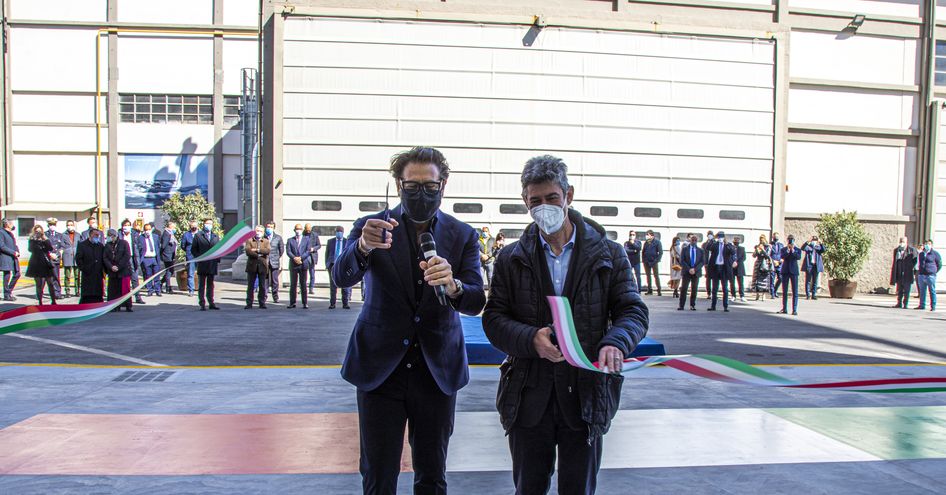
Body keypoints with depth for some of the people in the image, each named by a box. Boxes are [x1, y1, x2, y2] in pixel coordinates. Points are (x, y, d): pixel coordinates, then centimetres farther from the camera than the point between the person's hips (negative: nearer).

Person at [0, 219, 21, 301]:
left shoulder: (10, 233, 20)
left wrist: (17, 252, 5)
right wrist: (13, 252, -17)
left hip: (13, 258, 9)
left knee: (17, 274, 8)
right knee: (8, 276, -7)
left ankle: (9, 292, 20)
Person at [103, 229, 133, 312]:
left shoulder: (123, 243, 0)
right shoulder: (107, 245, 12)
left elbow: (127, 256, -7)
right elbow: (105, 258, 8)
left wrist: (118, 267, -12)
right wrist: (111, 266, -9)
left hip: (124, 270, -4)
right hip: (112, 271, 4)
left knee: (125, 289, -5)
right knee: (113, 289, 2)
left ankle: (128, 306, 1)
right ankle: (116, 306, 8)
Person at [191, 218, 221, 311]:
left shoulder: (216, 237, 15)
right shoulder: (198, 236, 4)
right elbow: (193, 249, 2)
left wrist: (218, 259, 2)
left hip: (212, 264, 3)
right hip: (202, 264, -3)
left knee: (210, 285, 10)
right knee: (202, 285, 1)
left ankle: (211, 303, 14)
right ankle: (202, 304, 2)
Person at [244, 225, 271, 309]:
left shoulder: (266, 241, 12)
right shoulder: (249, 240, 8)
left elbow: (267, 250, -7)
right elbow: (247, 251, -8)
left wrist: (257, 250, -14)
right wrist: (258, 255, -14)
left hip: (262, 266, 1)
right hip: (252, 265, -1)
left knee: (262, 286, 3)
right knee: (250, 286, 1)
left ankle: (262, 303, 9)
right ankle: (249, 304, 4)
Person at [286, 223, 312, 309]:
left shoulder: (307, 240, 9)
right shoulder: (290, 240, 11)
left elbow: (308, 251, -2)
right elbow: (288, 251, 0)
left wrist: (300, 258, -14)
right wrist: (294, 258, -16)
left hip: (303, 264, -1)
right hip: (293, 265, 1)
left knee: (303, 284, 0)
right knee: (293, 284, 3)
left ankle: (305, 303, 2)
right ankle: (292, 303, 8)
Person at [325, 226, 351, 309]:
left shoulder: (347, 241, 7)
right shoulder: (330, 241, 12)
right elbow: (327, 253, 13)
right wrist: (327, 264, 3)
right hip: (333, 265, 1)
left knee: (345, 285, -3)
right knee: (333, 285, 2)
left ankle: (345, 303, 3)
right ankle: (332, 303, 8)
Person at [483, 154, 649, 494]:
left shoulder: (608, 254, 3)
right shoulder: (513, 259, 5)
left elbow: (633, 310, 1)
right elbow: (494, 319, 0)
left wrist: (616, 342, -22)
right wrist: (530, 339, -20)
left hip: (586, 395, 0)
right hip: (529, 398, 1)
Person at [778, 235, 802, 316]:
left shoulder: (797, 250, 6)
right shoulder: (783, 249, 9)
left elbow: (799, 257, -12)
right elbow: (782, 257, -10)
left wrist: (793, 251, -17)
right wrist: (788, 250, -18)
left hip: (794, 271, -2)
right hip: (785, 271, 2)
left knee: (795, 291, -4)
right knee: (784, 291, 7)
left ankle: (794, 310, -2)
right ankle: (784, 309, 15)